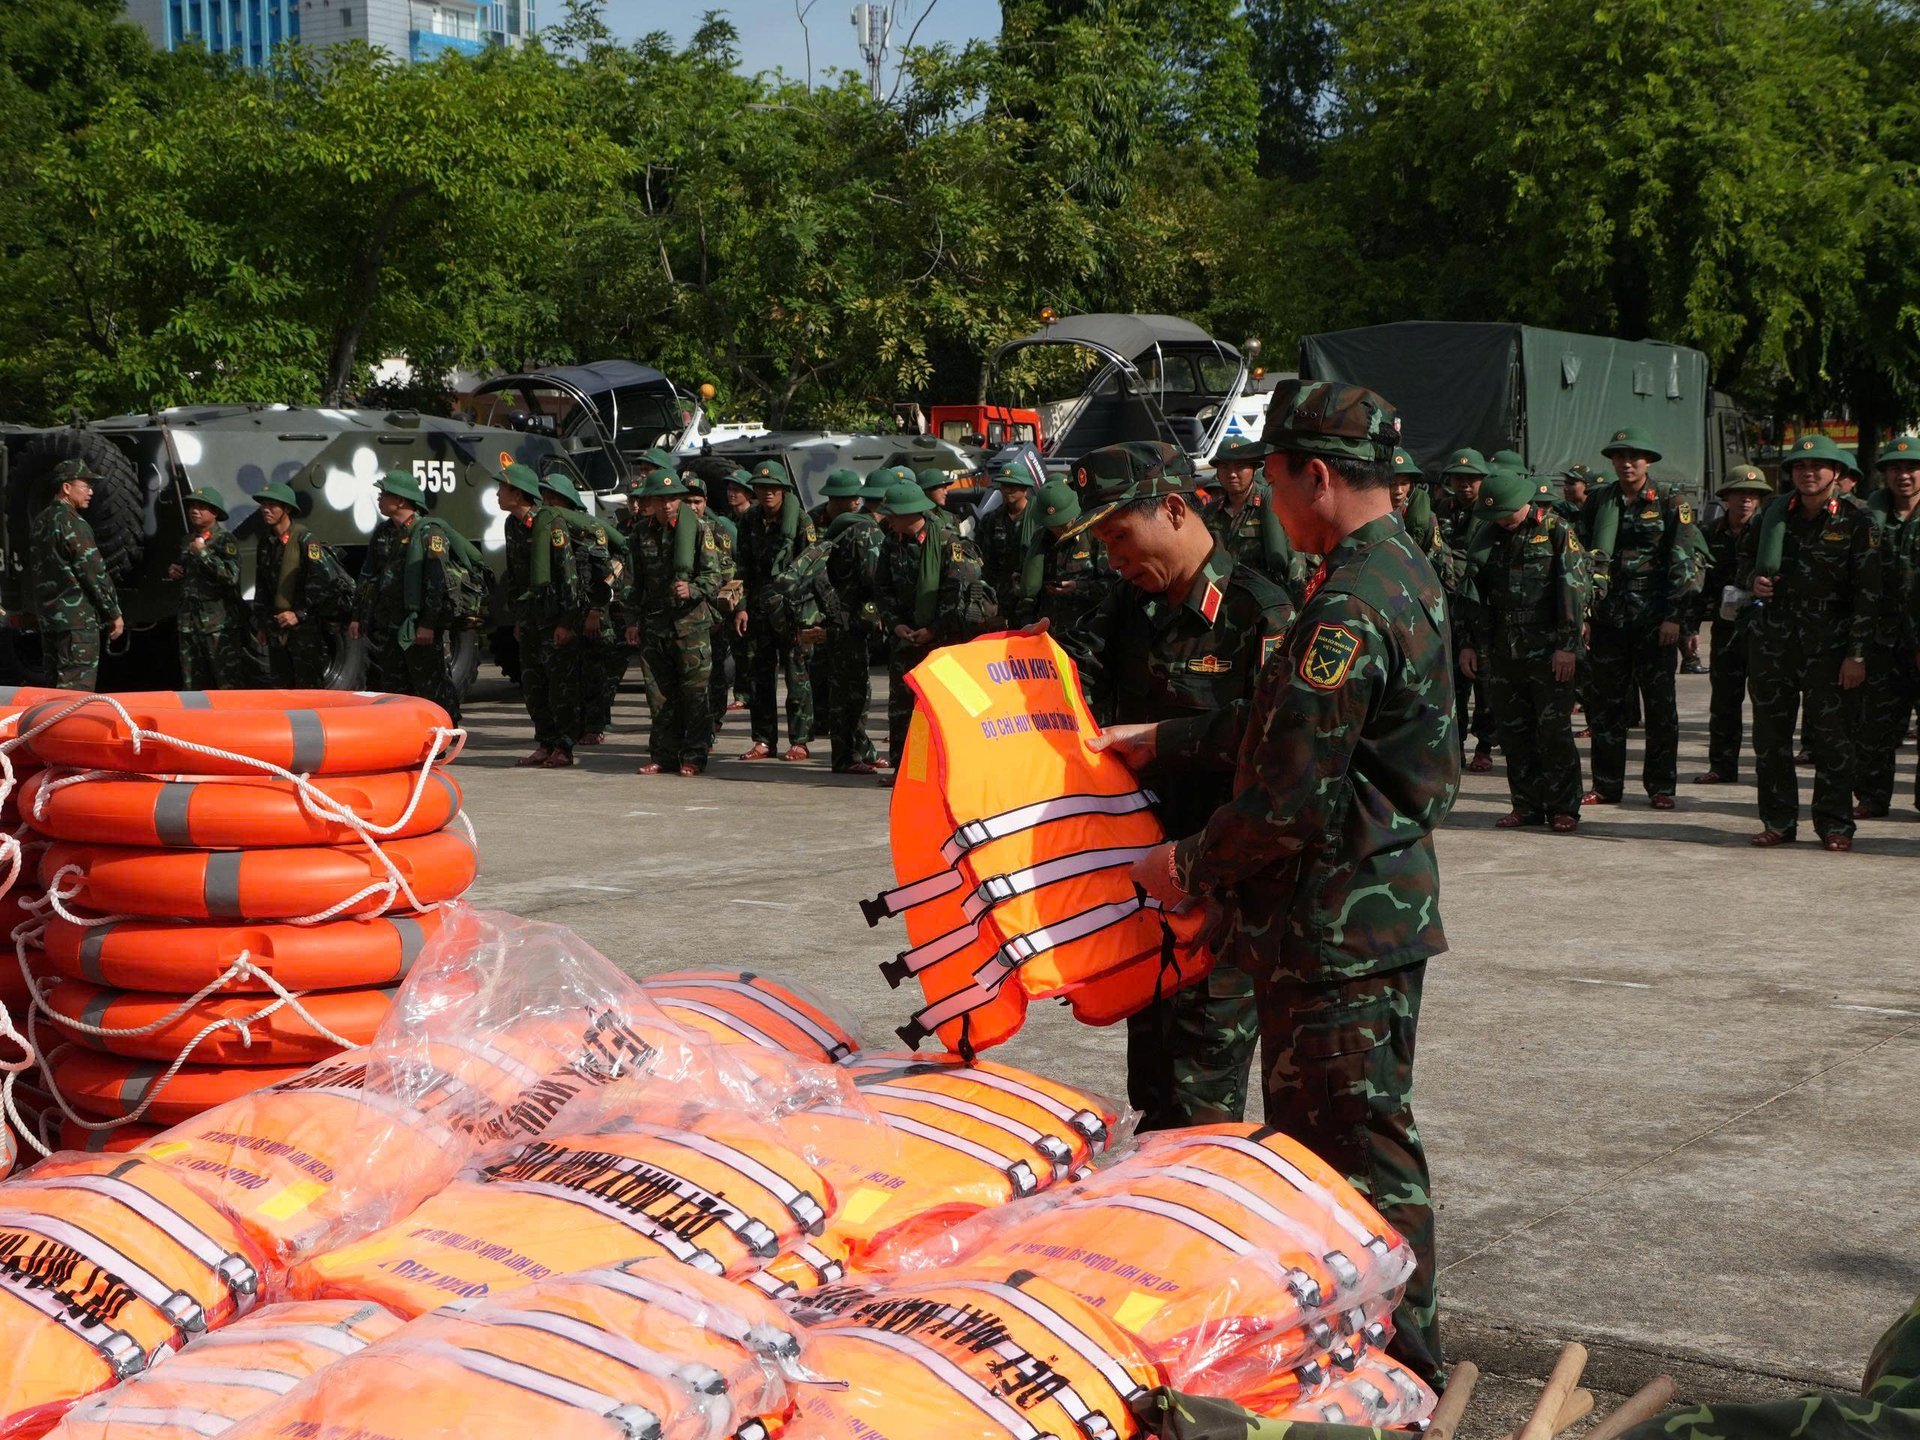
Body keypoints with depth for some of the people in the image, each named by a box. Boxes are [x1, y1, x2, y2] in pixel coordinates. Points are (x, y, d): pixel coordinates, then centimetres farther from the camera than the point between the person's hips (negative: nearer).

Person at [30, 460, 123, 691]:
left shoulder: (40, 522, 14)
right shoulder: (73, 523, -13)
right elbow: (95, 573, -14)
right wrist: (114, 614, -7)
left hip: (47, 617, 9)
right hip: (77, 617, -9)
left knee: (55, 687, 13)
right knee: (77, 689, -10)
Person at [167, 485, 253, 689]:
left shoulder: (225, 540, -5)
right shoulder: (187, 541, 18)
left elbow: (231, 576, -20)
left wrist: (204, 553, -17)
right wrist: (173, 572, 13)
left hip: (219, 623, -7)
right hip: (189, 621, 7)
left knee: (228, 683, -10)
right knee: (192, 685, 9)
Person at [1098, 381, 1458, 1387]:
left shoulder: (1349, 608, -23)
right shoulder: (1404, 572, 11)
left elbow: (1292, 800, -24)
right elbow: (1295, 723, 20)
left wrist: (1191, 866, -8)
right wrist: (1163, 741, 22)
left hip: (1338, 922, -11)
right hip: (1380, 905, 11)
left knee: (1358, 1150, -1)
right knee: (1314, 1129, 20)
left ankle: (1401, 1368, 10)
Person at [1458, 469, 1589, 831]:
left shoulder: (1557, 530, -5)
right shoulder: (1491, 536, 11)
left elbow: (1573, 589, -9)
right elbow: (1475, 590, 16)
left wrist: (1567, 645, -14)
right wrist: (1470, 643, 11)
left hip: (1548, 650, -5)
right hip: (1504, 649, 5)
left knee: (1554, 732, -4)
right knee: (1514, 731, 8)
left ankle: (1563, 809, 3)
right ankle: (1527, 806, 16)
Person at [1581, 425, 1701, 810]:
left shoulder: (1671, 503, 0)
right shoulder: (1600, 503, 10)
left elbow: (1681, 563, -4)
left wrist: (1674, 616, -12)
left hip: (1654, 617, -3)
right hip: (1609, 615, 3)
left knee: (1660, 702, 2)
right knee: (1605, 702, 5)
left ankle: (1661, 786, 8)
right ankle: (1606, 784, 13)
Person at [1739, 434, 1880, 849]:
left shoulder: (1856, 522, -4)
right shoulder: (1774, 514, 7)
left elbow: (1868, 593, -6)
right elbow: (1745, 556, 23)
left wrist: (1857, 654, -11)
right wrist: (1752, 580, -2)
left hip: (1827, 643, -4)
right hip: (1773, 638, 4)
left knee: (1830, 734, 0)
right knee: (1769, 735, 6)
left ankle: (1835, 824, 9)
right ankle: (1778, 821, 15)